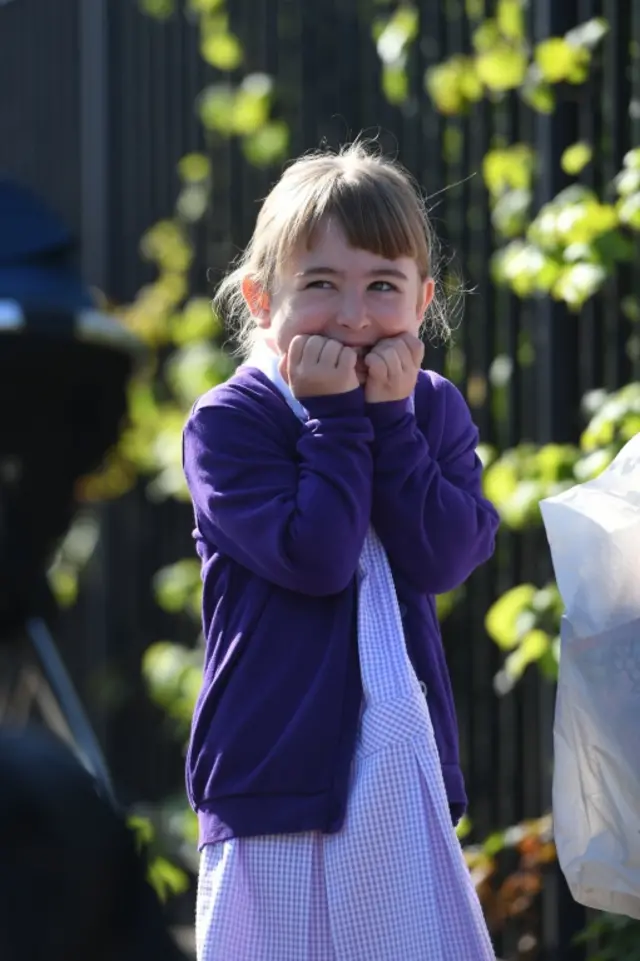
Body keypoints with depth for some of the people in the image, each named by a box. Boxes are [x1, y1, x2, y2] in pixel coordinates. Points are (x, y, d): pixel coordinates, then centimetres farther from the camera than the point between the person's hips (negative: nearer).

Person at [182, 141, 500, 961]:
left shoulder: (434, 412, 6)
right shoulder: (228, 424, -9)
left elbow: (442, 555, -10)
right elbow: (315, 556, -20)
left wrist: (390, 417, -14)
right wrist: (339, 420, -15)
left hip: (406, 774, 4)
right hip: (279, 770, -4)